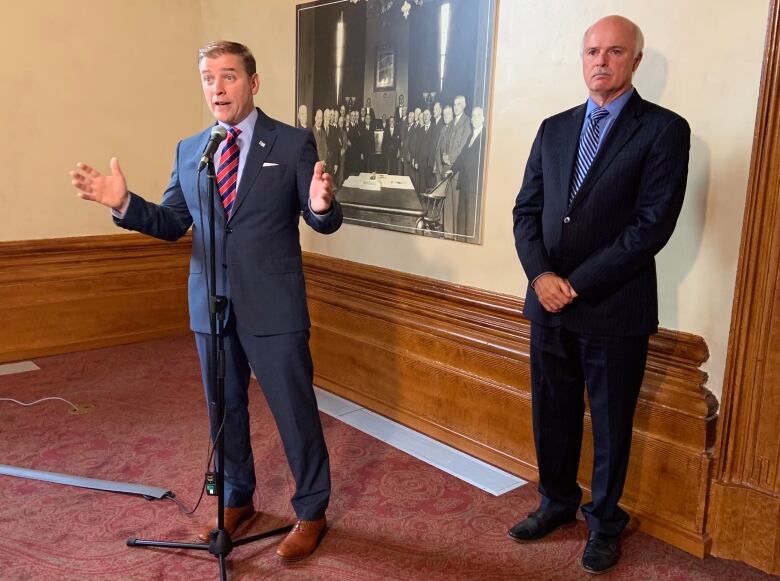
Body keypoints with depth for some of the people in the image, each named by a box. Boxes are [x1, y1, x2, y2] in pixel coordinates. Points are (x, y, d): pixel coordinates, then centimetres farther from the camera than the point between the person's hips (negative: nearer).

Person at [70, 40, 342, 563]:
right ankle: (237, 499, 40)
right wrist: (124, 203, -7)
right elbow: (171, 224, 10)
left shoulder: (294, 144, -5)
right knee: (224, 410, 18)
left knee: (295, 412, 5)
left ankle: (311, 513, 25)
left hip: (273, 307, -4)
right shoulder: (188, 151, 8)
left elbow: (324, 223, -7)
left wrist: (322, 205, -30)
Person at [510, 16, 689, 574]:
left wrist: (577, 284, -16)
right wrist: (541, 275, -11)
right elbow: (526, 210, 6)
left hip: (615, 309, -4)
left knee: (611, 423, 12)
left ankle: (605, 520, 33)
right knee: (552, 414, 16)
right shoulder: (554, 128, 9)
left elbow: (652, 225, -15)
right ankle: (557, 501, 39)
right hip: (549, 304, 5)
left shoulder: (664, 129, -7)